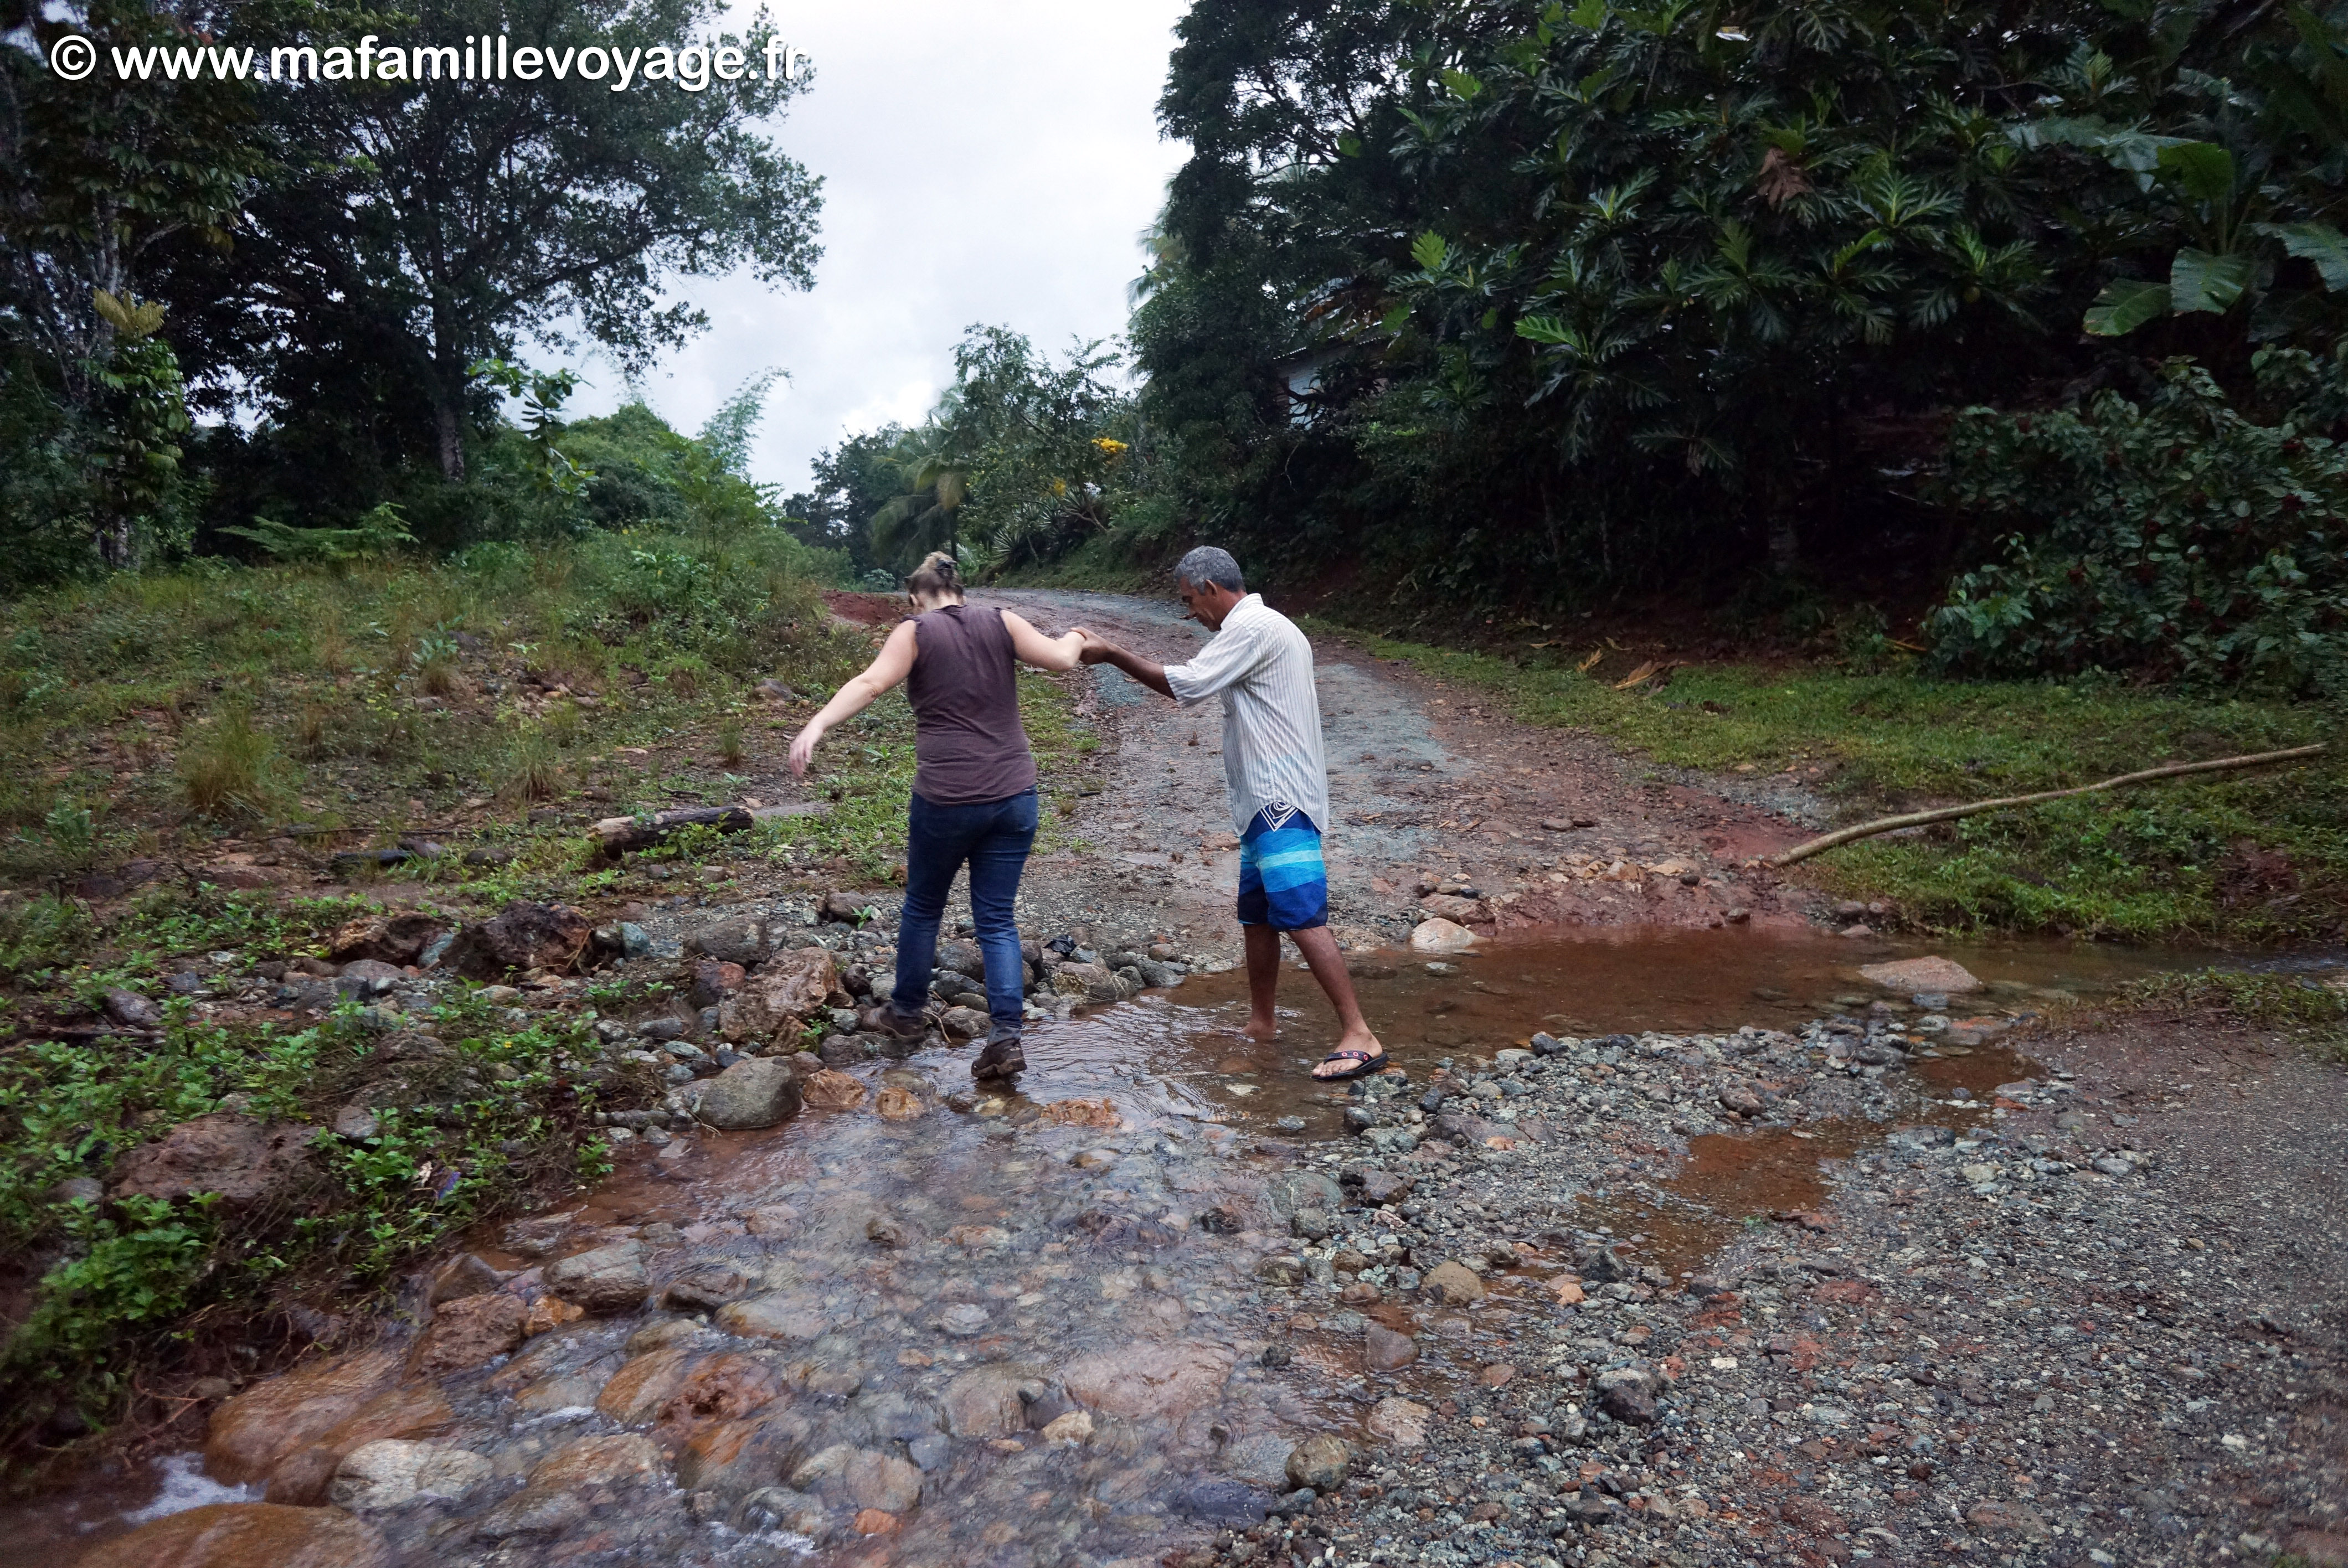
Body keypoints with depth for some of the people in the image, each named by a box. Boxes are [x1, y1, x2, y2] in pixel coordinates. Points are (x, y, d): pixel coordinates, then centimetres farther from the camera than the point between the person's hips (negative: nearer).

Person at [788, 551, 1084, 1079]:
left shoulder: (915, 632, -2)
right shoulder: (1000, 623, 5)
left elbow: (870, 683, -16)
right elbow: (1060, 658, -1)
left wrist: (817, 725, -26)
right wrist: (1076, 638, 20)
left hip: (947, 801, -2)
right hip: (1014, 797, 3)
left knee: (922, 908, 19)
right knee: (997, 920, 9)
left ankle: (907, 1012, 35)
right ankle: (1006, 1037, -1)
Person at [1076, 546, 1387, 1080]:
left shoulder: (1252, 627, -13)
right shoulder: (1271, 628, 19)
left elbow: (1184, 684, -16)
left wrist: (1111, 654, -9)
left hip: (1280, 801, -11)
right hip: (1267, 801, 11)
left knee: (1301, 917, -14)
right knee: (1257, 913, 16)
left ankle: (1359, 1036, -12)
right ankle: (1260, 1022, 28)